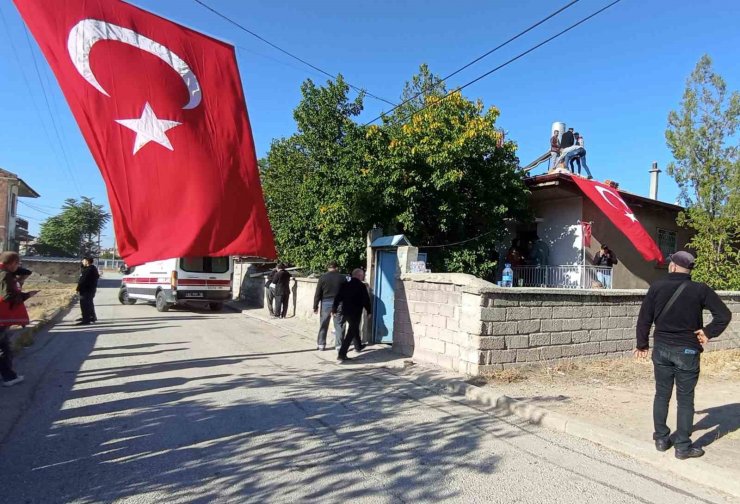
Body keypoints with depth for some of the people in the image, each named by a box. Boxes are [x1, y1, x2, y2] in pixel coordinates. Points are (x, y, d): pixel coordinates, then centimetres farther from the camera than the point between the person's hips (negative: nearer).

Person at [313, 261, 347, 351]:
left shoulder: (323, 277, -2)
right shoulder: (343, 277, 0)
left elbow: (318, 293, -3)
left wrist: (315, 306, 3)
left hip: (326, 303, 0)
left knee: (323, 324, 11)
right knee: (339, 325, 5)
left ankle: (321, 344, 17)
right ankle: (339, 345, 5)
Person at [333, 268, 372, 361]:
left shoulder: (345, 285, 5)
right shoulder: (361, 286, -11)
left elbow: (338, 298, 5)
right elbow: (366, 300, -11)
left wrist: (334, 309, 12)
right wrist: (369, 311, 2)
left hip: (346, 312, 7)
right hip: (356, 313, -7)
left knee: (355, 329, 27)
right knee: (351, 333, -3)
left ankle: (358, 346, 46)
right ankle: (342, 354, -9)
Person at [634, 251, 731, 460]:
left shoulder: (657, 287, -4)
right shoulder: (700, 289, -7)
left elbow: (644, 318, -2)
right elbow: (724, 315, -11)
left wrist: (642, 344, 7)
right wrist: (708, 332, 1)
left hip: (661, 349, 2)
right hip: (687, 351, -2)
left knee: (662, 395, 13)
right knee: (685, 399, 6)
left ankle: (661, 439, 22)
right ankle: (683, 446, 12)